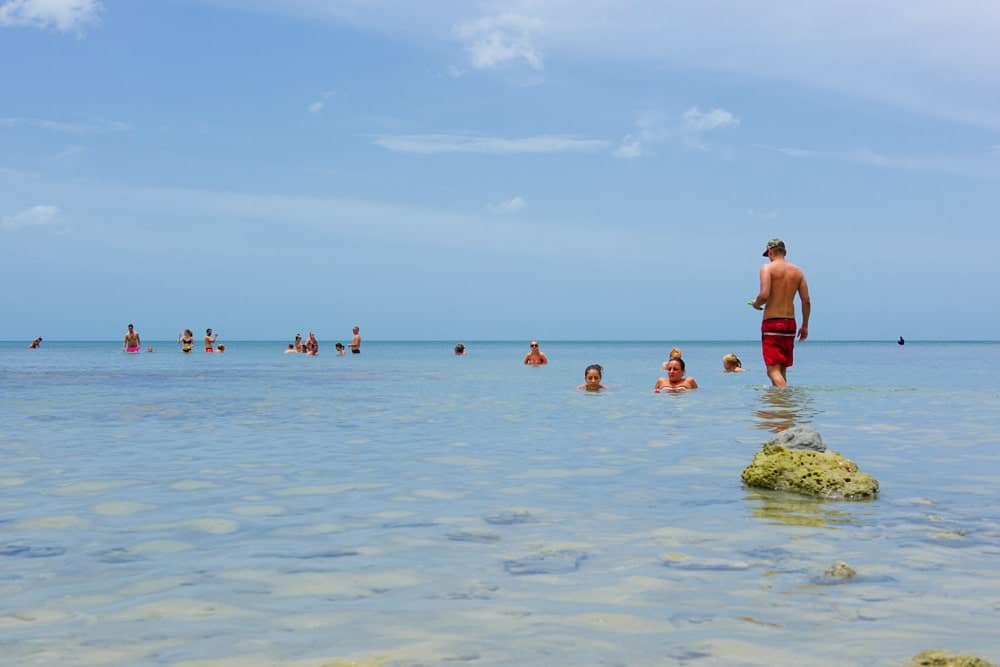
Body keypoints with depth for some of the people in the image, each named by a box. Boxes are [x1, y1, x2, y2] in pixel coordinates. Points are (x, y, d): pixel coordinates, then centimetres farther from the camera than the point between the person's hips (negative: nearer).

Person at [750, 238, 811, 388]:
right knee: (782, 369, 15)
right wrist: (805, 326, 14)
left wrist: (756, 304, 3)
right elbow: (806, 300, 7)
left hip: (771, 323, -6)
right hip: (790, 324, 6)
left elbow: (764, 295, -18)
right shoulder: (797, 271, 11)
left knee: (773, 370, -9)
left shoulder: (767, 268, -5)